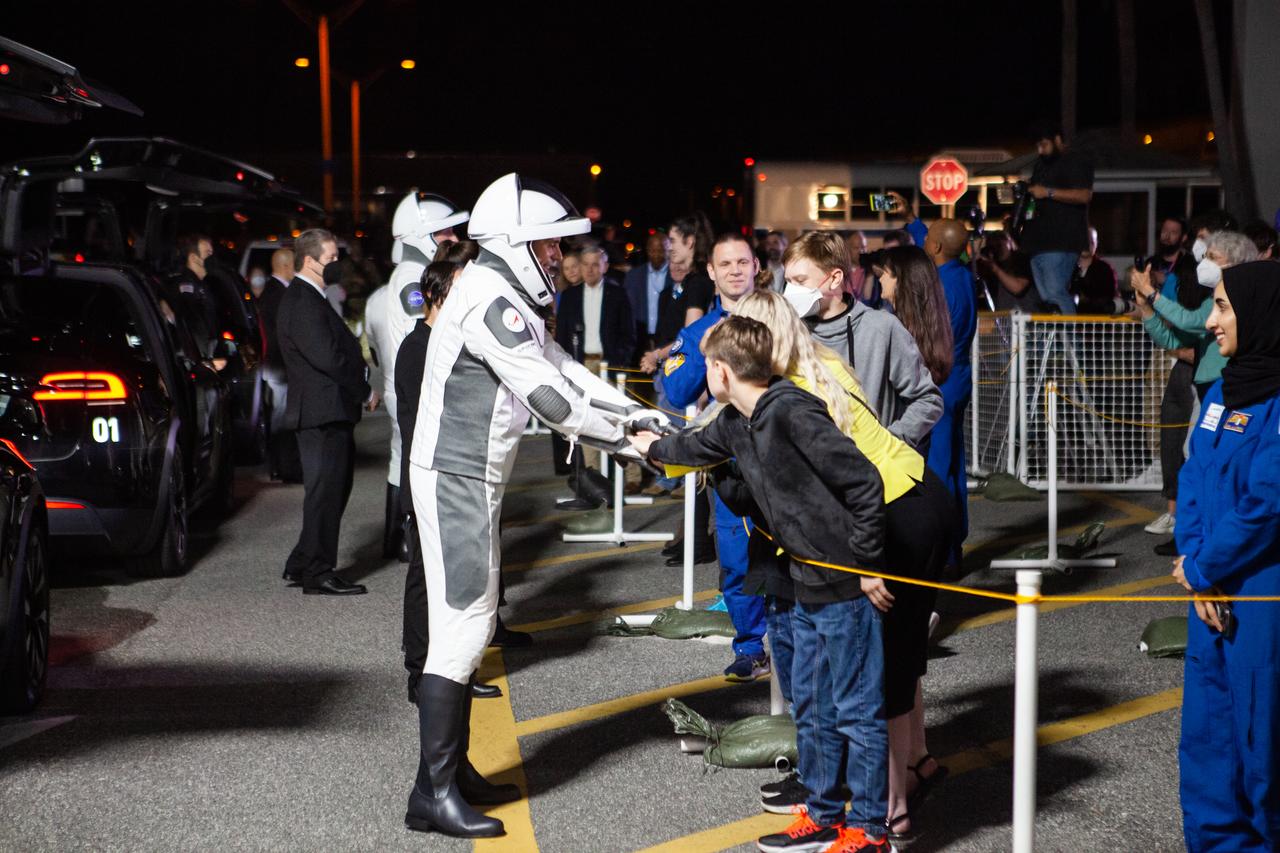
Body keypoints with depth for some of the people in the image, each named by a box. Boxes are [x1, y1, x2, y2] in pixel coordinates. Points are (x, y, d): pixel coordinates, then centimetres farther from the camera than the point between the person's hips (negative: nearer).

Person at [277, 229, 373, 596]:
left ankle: (301, 566, 23)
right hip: (323, 413, -11)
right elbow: (327, 357, -22)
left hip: (328, 412, 11)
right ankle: (318, 574, 2)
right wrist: (364, 391, -12)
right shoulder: (303, 302, -17)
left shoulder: (310, 298, 18)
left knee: (331, 491, 16)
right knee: (325, 493, -4)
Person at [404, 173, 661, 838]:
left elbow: (560, 366, 20)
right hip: (454, 477, -11)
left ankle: (451, 766, 23)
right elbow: (550, 398, -21)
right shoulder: (490, 301, -19)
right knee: (461, 623, -11)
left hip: (472, 477, 11)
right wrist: (623, 442, -12)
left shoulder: (505, 298, 14)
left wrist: (631, 410, 11)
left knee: (471, 621, 14)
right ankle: (433, 793, -9)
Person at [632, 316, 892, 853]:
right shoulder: (736, 422, 7)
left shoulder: (793, 413, -22)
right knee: (812, 707, 17)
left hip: (847, 586, -9)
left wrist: (868, 565, -19)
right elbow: (701, 447, 33)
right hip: (809, 587, 9)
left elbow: (865, 482, -23)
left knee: (857, 710, -1)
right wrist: (654, 447, 50)